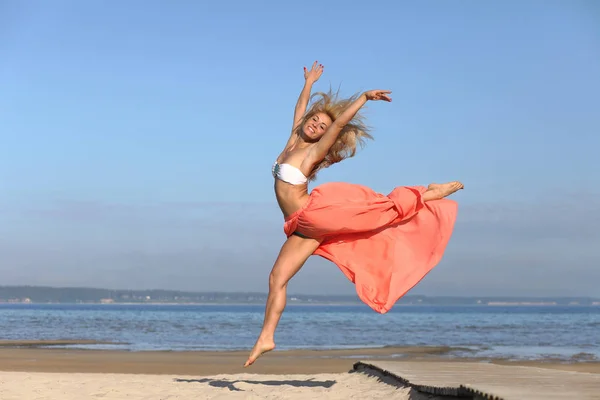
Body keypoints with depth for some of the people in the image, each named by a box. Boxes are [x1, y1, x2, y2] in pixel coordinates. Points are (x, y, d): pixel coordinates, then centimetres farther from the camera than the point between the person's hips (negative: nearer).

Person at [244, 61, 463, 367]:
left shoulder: (312, 152, -4)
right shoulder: (293, 141, 15)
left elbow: (340, 122, -17)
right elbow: (300, 110, 31)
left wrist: (364, 97, -21)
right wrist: (309, 83, 40)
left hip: (317, 215, -7)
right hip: (303, 229, 7)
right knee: (277, 278, 3)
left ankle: (428, 195, 10)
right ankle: (265, 338, 5)